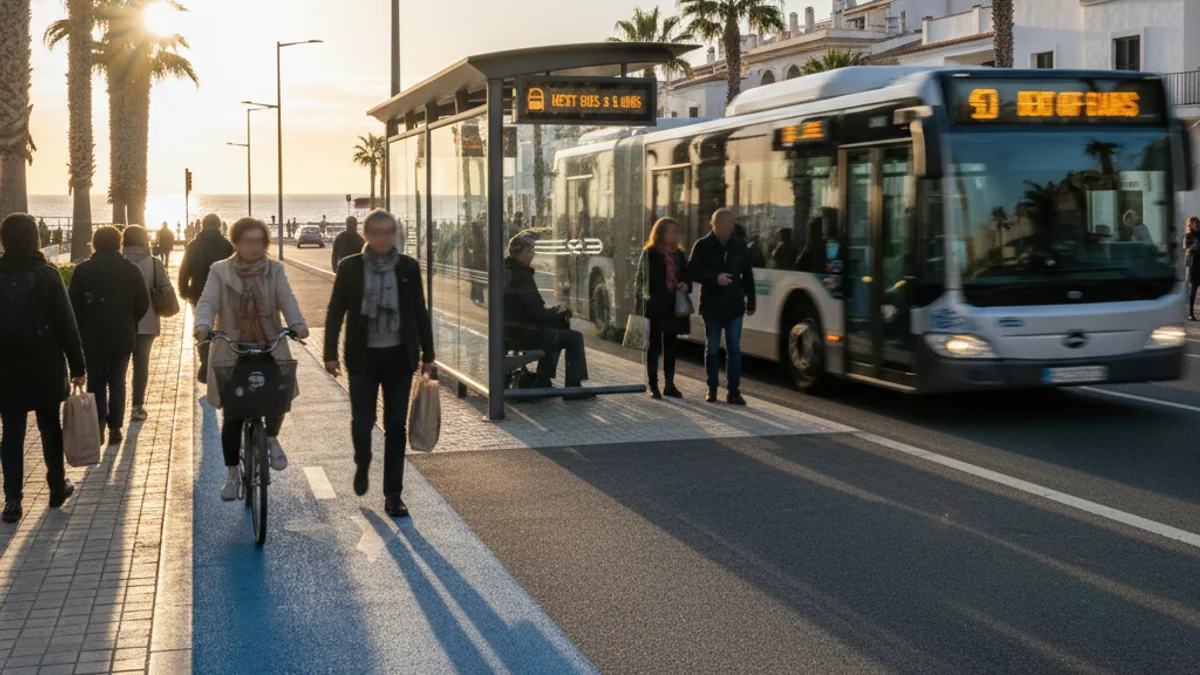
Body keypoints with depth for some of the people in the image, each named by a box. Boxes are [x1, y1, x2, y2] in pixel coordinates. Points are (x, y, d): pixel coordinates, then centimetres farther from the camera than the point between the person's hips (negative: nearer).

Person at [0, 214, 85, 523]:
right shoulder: (47, 274, -7)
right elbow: (66, 324, -8)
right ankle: (57, 486, 24)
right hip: (44, 367, -1)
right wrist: (77, 366, -3)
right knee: (50, 427, 13)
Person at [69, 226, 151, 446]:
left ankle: (98, 422, -4)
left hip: (92, 337, -1)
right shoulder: (130, 270, -4)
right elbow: (143, 304, -2)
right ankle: (115, 427, 9)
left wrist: (82, 327, 9)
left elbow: (73, 305, -7)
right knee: (117, 382, 10)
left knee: (95, 382, 11)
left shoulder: (83, 270, -6)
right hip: (122, 337, 1)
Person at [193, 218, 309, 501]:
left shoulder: (275, 271, 5)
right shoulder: (220, 271, 3)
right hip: (231, 352, 0)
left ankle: (271, 438, 19)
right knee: (232, 416, 0)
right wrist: (203, 325, -31)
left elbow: (287, 299, -10)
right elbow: (208, 301, -10)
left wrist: (297, 323, -30)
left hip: (271, 349, 1)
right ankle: (232, 475, 15)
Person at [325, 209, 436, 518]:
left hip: (399, 356, 1)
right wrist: (330, 353, -3)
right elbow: (335, 312, 2)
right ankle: (362, 465, 34)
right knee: (362, 421, 1)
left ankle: (393, 494, 12)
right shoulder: (350, 267, -1)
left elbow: (420, 312, 7)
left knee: (396, 426, 3)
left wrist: (427, 355, 6)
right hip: (364, 356, -1)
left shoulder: (408, 267, 2)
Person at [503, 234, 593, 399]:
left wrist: (557, 314, 10)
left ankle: (543, 383, 31)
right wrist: (561, 315, -4)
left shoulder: (506, 271, 10)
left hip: (510, 331, 10)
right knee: (575, 338, -3)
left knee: (558, 329, 31)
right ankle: (573, 388, 2)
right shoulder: (521, 276, -21)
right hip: (524, 334, -10)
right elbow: (537, 313, -21)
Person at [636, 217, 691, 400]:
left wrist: (685, 285, -5)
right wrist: (641, 304, -14)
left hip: (674, 306, 5)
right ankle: (652, 386, 3)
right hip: (655, 306, -5)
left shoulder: (678, 254, 13)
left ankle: (669, 385, 17)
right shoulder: (650, 253, -4)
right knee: (653, 345, -1)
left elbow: (686, 275, 20)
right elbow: (642, 279, -7)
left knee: (670, 345, 10)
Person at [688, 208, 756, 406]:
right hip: (711, 306, -1)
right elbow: (693, 271, -6)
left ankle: (734, 390, 3)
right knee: (712, 349, 8)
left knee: (734, 349, 0)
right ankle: (712, 388, 17)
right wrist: (715, 278, -19)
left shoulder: (739, 245, 4)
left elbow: (747, 275, 9)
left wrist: (751, 302, 9)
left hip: (734, 305, 1)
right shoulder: (703, 246, -3)